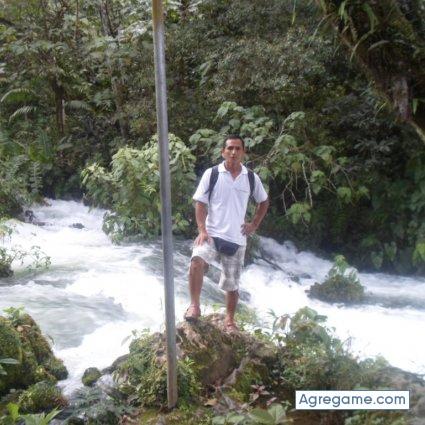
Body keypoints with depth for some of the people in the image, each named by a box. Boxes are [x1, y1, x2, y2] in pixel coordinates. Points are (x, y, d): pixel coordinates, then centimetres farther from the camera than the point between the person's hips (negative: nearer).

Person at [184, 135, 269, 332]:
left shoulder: (252, 178, 4)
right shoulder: (211, 174, -3)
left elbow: (264, 201, 19)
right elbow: (200, 203, -4)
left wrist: (254, 224, 9)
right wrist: (202, 230, -15)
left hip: (237, 239, 3)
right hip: (212, 234, -2)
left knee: (232, 284, 11)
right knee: (197, 261, -32)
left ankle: (229, 320, 31)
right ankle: (194, 305, -18)